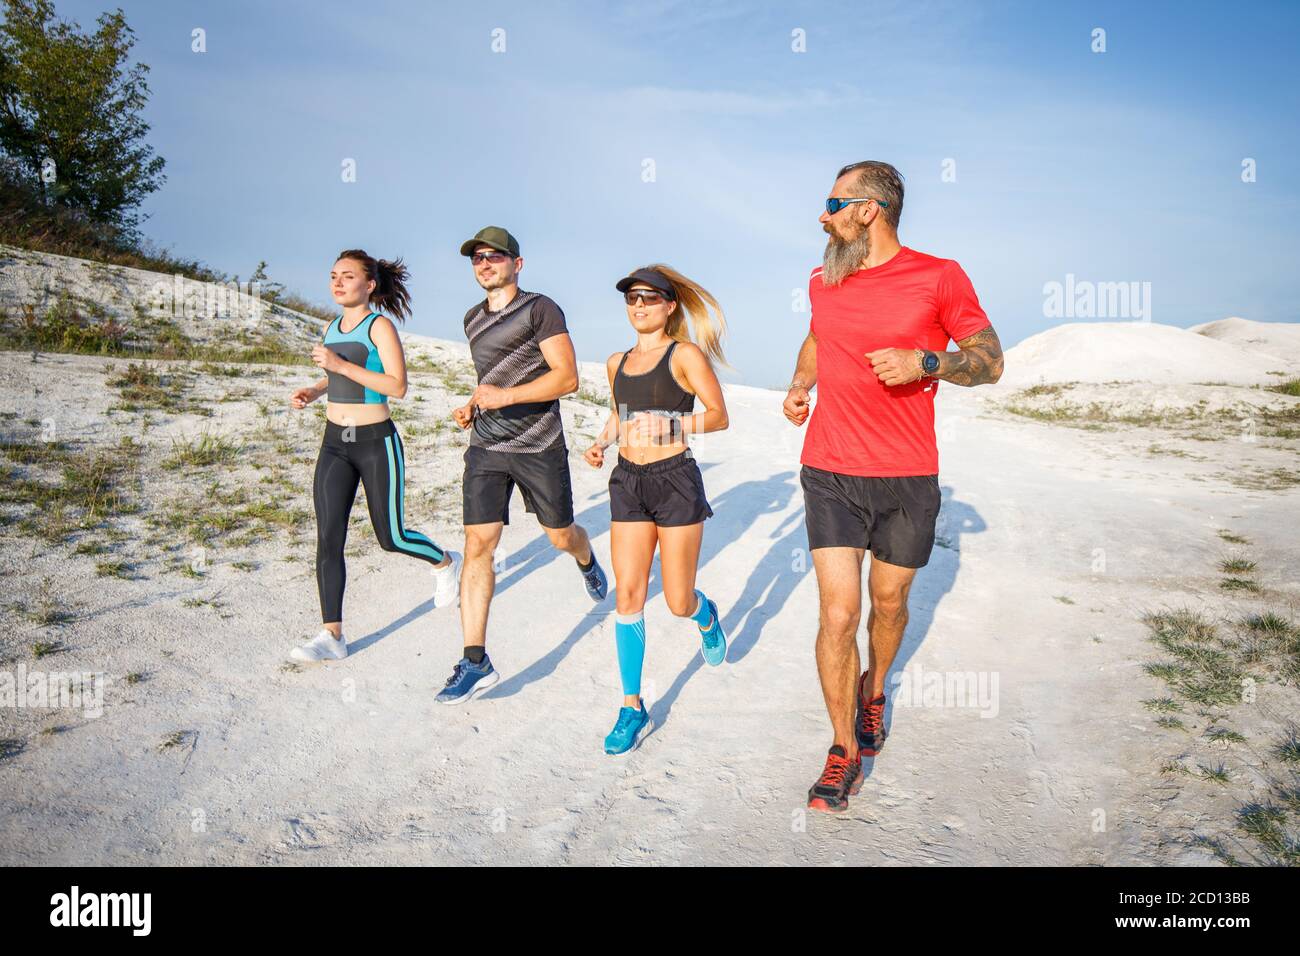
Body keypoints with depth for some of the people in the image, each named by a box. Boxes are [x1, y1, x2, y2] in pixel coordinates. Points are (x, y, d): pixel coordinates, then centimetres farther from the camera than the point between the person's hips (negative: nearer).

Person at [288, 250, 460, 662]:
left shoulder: (380, 325, -10)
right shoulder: (332, 328, 10)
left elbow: (398, 386, -19)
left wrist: (341, 364, -23)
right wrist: (312, 392, 5)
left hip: (376, 442, -6)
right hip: (334, 444, 6)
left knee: (391, 538, 5)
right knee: (328, 539, -4)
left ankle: (445, 563, 36)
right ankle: (332, 635, 1)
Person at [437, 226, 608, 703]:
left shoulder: (539, 309, -6)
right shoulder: (474, 319, 15)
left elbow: (567, 377, -14)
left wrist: (505, 397, -22)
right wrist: (473, 405, 10)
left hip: (539, 446, -4)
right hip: (486, 447, 5)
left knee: (561, 536, 11)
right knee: (478, 545, -6)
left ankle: (587, 562, 51)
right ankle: (475, 662, -3)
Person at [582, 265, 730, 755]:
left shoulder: (685, 354, -5)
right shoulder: (617, 362, 12)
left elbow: (719, 415, -8)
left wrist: (670, 425, -23)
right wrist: (601, 442, 6)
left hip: (675, 480, -5)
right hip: (628, 481, 5)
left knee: (678, 601, 3)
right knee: (628, 595, 1)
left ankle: (707, 616, 42)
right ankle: (633, 708, 12)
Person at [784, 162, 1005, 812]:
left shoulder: (939, 277, -4)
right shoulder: (823, 282, 8)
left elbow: (991, 361, -2)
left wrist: (924, 362, -19)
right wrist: (799, 383, 10)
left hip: (907, 478, -1)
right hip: (829, 474, 2)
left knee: (888, 605, 14)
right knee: (838, 614, -4)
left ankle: (873, 692, 45)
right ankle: (845, 751, 11)